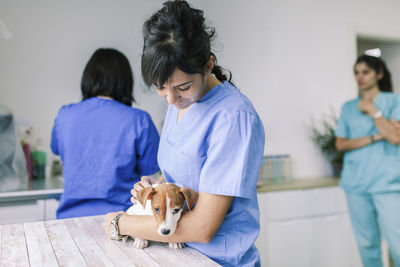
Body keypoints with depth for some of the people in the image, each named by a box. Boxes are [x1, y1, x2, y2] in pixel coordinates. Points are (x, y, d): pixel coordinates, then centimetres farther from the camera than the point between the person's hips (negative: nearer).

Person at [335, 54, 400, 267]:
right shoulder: (348, 107, 11)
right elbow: (340, 144, 2)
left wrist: (372, 110, -5)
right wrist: (375, 137, -8)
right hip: (356, 184, 3)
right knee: (366, 244, 8)